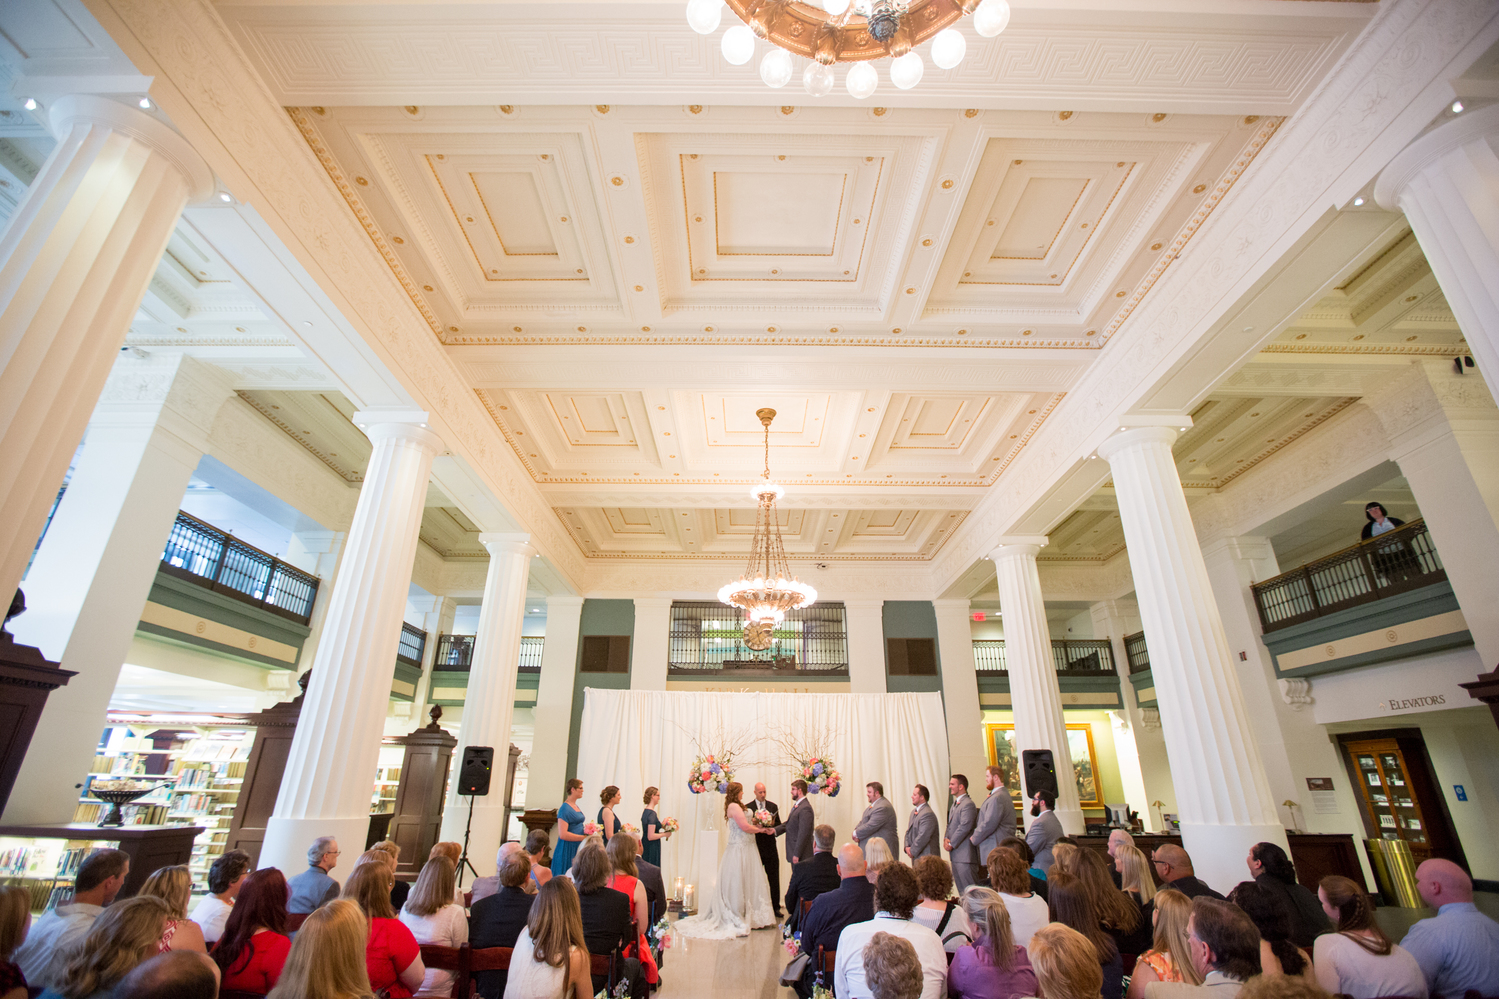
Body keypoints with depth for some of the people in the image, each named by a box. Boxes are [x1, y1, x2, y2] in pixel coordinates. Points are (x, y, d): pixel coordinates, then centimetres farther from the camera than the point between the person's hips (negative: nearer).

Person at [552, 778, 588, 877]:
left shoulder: (576, 806, 14)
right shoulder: (564, 808, -13)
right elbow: (562, 834, -20)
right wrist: (584, 837, -17)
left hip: (578, 848, 8)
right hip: (568, 849, -8)